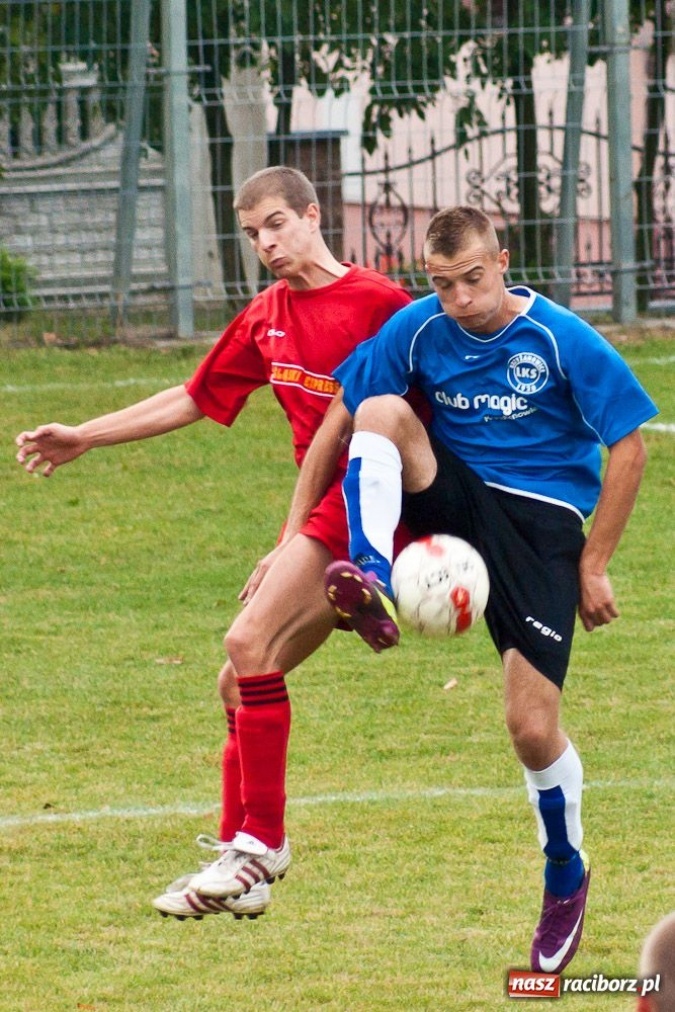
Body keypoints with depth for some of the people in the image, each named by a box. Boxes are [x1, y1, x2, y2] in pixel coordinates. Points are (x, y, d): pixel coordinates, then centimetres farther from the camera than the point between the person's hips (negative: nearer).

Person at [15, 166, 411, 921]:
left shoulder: (378, 303, -8)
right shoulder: (265, 319, 14)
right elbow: (193, 399, 25)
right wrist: (85, 437, 26)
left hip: (362, 505, -9)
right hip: (313, 513, 9)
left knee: (249, 640, -22)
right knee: (241, 684, 7)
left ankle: (260, 846, -18)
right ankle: (237, 863, 14)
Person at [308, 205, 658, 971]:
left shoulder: (563, 341, -14)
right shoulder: (415, 331, -5)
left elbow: (628, 446, -8)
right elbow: (338, 425, 1)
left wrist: (593, 565, -8)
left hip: (541, 525, -3)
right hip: (455, 498, 3)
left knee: (532, 728, -10)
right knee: (381, 411, -25)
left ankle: (566, 878, 15)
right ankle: (372, 585, -36)